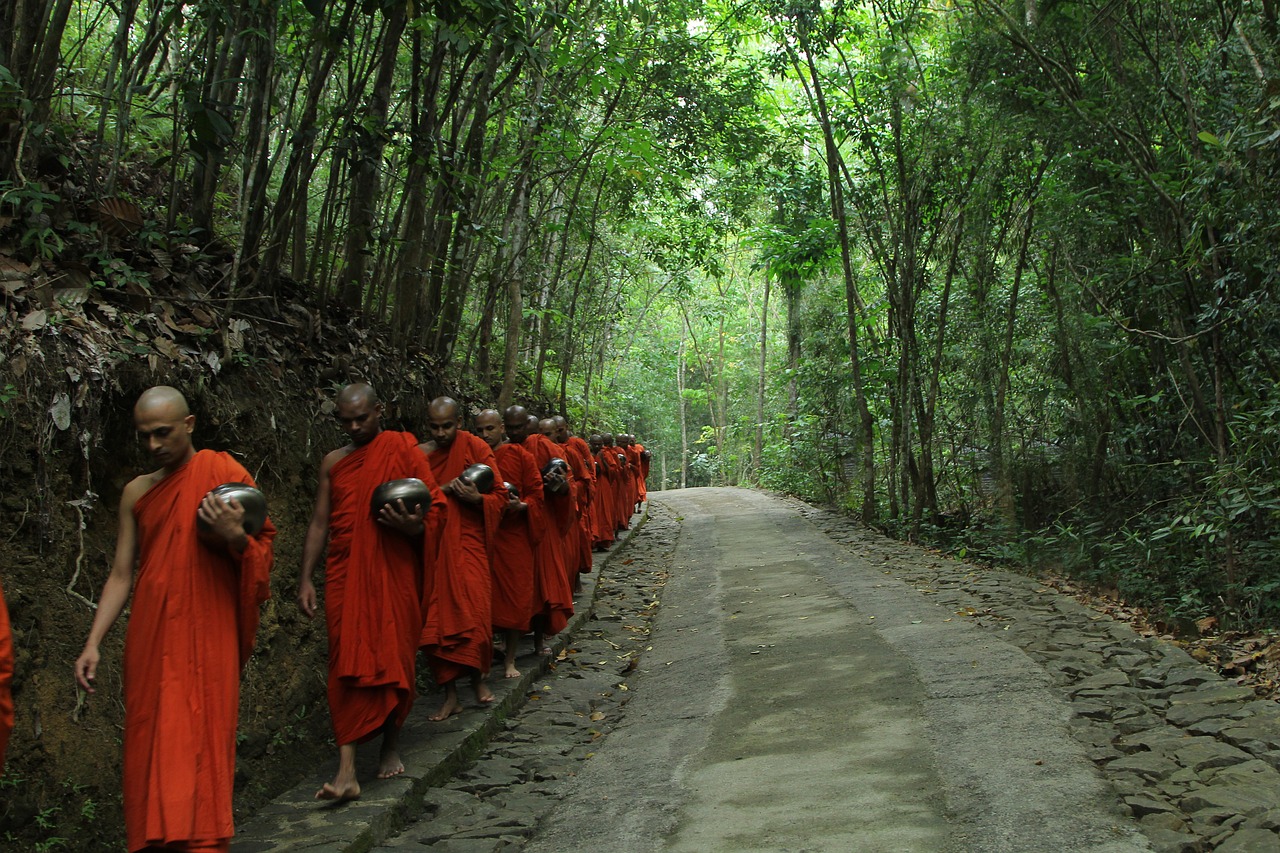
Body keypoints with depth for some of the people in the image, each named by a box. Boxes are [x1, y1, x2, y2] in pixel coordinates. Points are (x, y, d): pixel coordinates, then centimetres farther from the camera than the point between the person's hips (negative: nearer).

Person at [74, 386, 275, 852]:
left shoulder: (225, 474, 0)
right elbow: (121, 574, 12)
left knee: (201, 742, -5)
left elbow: (262, 550, 3)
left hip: (206, 636, -4)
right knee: (151, 742, 5)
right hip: (150, 639, 4)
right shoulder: (137, 492, 11)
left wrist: (234, 537, -19)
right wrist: (93, 643, 5)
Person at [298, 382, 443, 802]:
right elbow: (319, 523, 13)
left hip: (395, 574, -2)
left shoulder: (403, 450, 1)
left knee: (394, 660, 6)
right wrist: (306, 579, 6)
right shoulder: (333, 462, 11)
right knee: (348, 667, -4)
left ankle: (391, 746, 27)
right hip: (345, 575, 2)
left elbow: (433, 509, 1)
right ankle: (347, 770, -5)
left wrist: (412, 526, -22)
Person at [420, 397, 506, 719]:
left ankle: (478, 677, 15)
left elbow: (500, 496, 0)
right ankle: (450, 695, 12)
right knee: (436, 619, 1)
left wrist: (476, 499, -20)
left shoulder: (475, 448, -1)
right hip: (432, 547, 3)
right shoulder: (419, 455, 7)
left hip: (468, 544, -3)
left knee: (474, 613, -11)